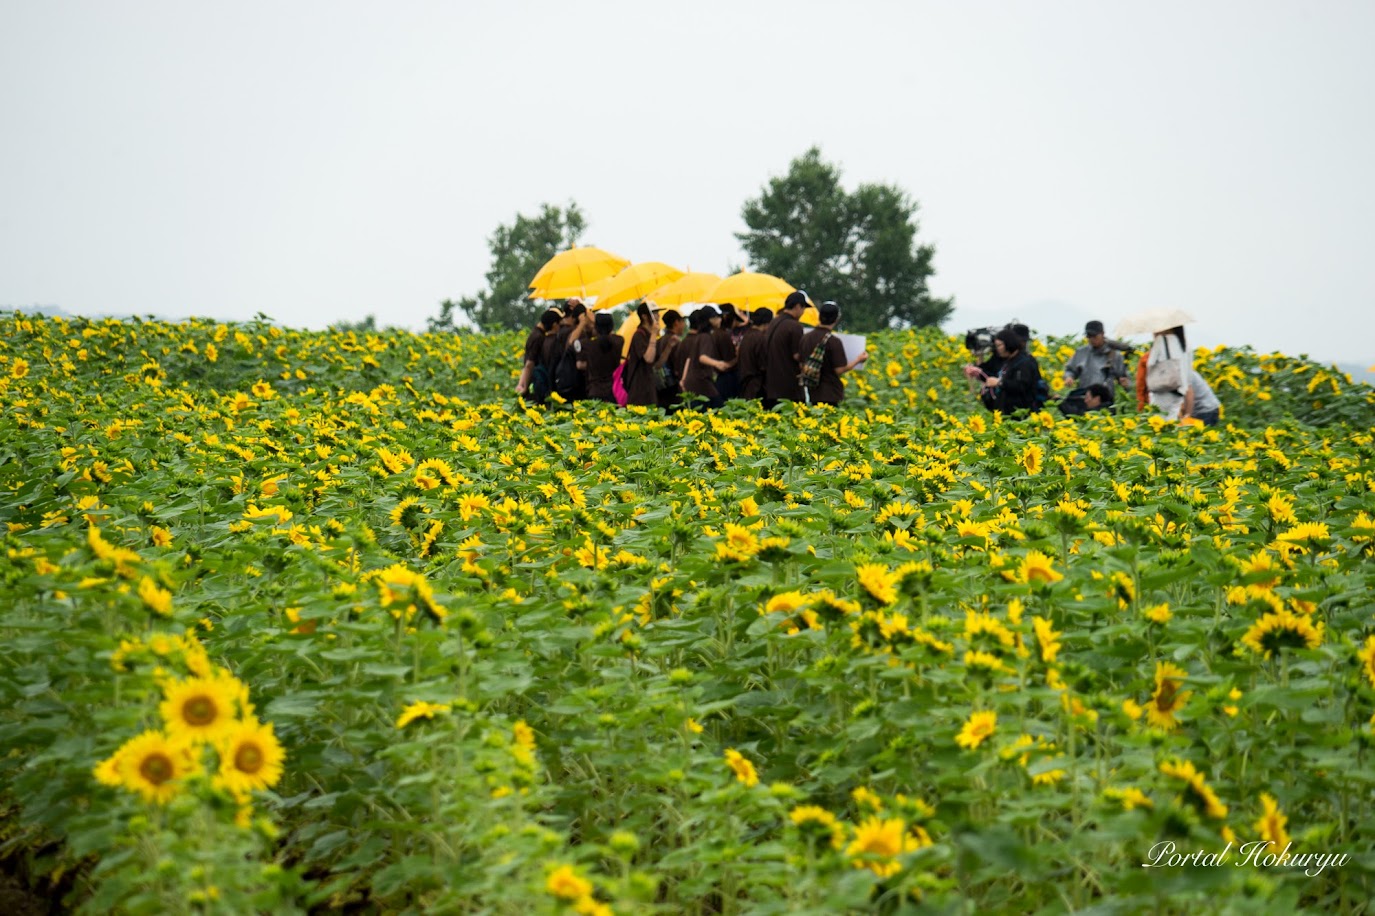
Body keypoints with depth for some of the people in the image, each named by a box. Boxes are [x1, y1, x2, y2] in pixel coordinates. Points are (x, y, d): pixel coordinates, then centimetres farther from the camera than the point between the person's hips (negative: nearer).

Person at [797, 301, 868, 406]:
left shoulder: (805, 338, 3)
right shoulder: (834, 342, -16)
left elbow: (801, 364, 11)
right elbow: (840, 370, -15)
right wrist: (858, 360, -2)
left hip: (813, 392, 6)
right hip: (830, 394, -6)